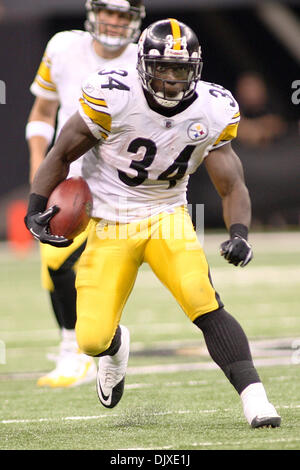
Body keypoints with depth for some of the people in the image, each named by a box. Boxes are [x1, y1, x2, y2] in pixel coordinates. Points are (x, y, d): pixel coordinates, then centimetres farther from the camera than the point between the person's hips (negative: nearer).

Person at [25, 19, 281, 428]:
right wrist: (36, 209, -16)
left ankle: (254, 398, -23)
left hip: (167, 218, 1)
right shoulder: (113, 98, -18)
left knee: (206, 305, -24)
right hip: (110, 224, -1)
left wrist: (238, 234, -24)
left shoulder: (212, 113, -9)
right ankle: (116, 347, 35)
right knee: (92, 340, -4)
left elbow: (232, 186, -5)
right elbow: (62, 154, -5)